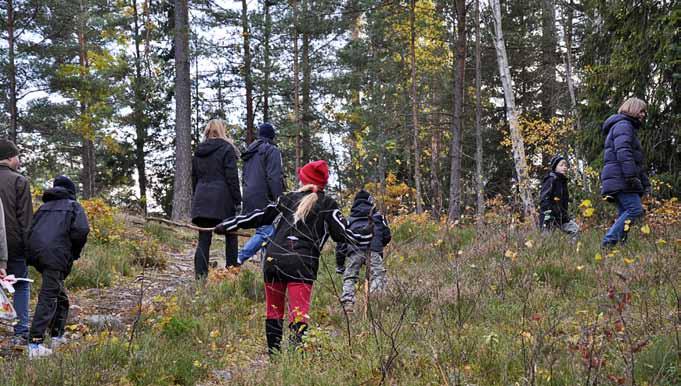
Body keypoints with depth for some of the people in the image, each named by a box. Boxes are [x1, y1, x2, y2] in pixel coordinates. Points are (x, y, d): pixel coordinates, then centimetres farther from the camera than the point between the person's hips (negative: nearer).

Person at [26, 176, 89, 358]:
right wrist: (74, 253, 6)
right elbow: (81, 230, -7)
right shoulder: (74, 207, 9)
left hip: (35, 252, 6)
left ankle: (57, 336, 30)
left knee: (60, 296, 22)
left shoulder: (44, 207, 25)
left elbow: (30, 229, 17)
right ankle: (35, 344, -18)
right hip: (55, 255, -6)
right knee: (48, 298, -9)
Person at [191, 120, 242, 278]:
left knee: (204, 239, 3)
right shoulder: (226, 149, -3)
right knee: (230, 236, 9)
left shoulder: (198, 152, 14)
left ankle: (200, 275, -5)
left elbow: (194, 178, 18)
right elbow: (232, 177, -8)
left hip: (201, 199, 5)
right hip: (222, 199, -5)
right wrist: (237, 200, -5)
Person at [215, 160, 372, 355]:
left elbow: (259, 217, 18)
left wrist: (227, 225, 27)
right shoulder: (327, 205, 6)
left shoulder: (288, 198, 15)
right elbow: (344, 234, 4)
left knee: (274, 311, 15)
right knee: (299, 314, -7)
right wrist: (373, 234, 12)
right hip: (302, 265, -3)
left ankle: (273, 353, 18)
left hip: (273, 260, 3)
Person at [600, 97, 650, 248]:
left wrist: (644, 180, 27)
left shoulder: (629, 127, 31)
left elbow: (636, 161, 33)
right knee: (635, 209, -19)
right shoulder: (623, 125, -4)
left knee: (624, 214, 5)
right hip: (620, 178, -11)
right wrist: (631, 176, -26)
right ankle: (609, 241, -24)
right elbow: (623, 152, -19)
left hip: (619, 181, 11)